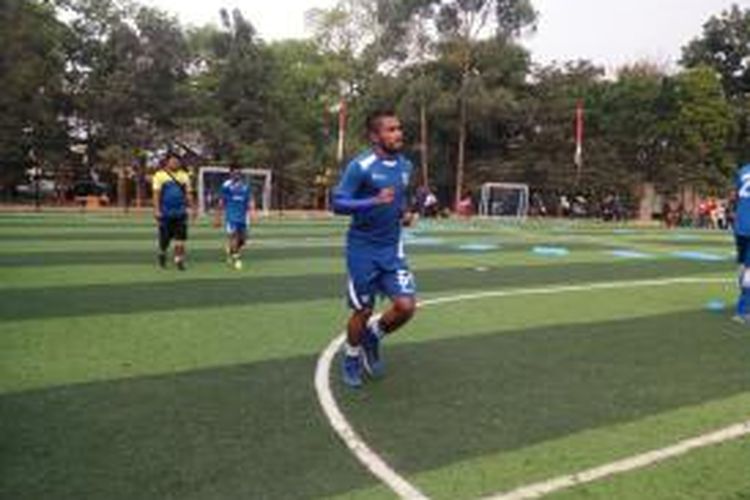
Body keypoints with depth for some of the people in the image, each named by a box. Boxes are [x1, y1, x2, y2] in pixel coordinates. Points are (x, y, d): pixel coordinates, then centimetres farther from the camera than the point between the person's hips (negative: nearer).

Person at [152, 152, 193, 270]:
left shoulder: (184, 175, 9)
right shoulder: (160, 175, -1)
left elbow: (188, 194, 12)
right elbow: (156, 194, -4)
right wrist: (157, 210, -12)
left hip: (180, 212, 2)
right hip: (165, 213, -2)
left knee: (180, 239, -5)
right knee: (165, 239, 7)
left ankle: (179, 260, 3)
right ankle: (162, 254, 36)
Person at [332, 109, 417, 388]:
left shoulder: (405, 166, 5)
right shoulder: (360, 166, -15)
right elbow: (338, 203, -18)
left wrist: (406, 213, 2)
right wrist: (374, 201, -31)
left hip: (392, 249, 5)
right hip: (362, 249, -5)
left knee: (406, 306, -6)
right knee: (363, 311, 5)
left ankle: (372, 337, 25)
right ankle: (351, 358, 33)